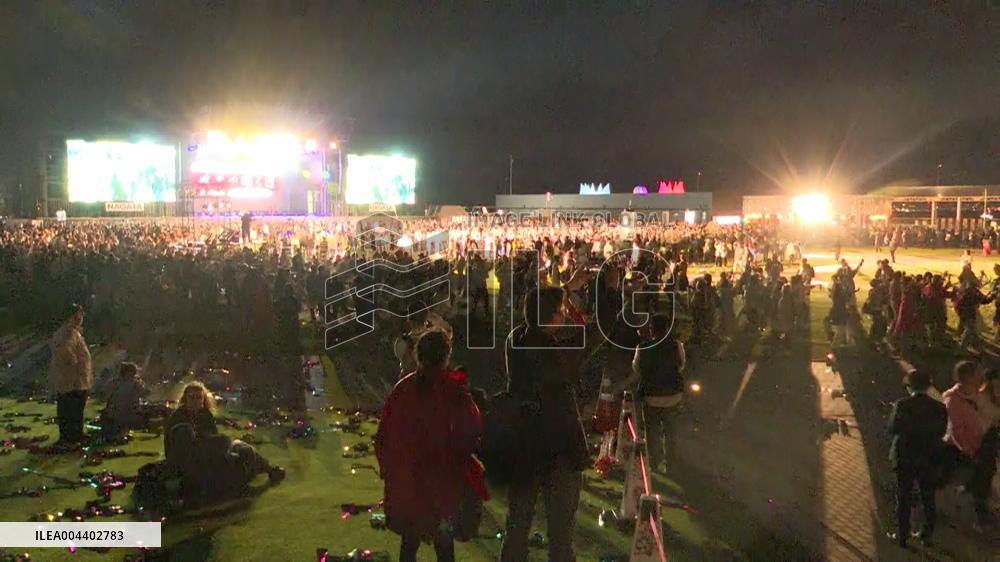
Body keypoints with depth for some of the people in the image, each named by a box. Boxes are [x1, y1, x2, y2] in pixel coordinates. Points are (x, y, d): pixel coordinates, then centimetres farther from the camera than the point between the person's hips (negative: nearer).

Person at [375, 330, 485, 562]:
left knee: (409, 542, 18)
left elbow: (383, 434, 1)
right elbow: (473, 431, -16)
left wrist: (387, 469, 12)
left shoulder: (402, 389, -4)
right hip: (444, 481, -3)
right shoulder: (454, 388, -15)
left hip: (405, 481, 3)